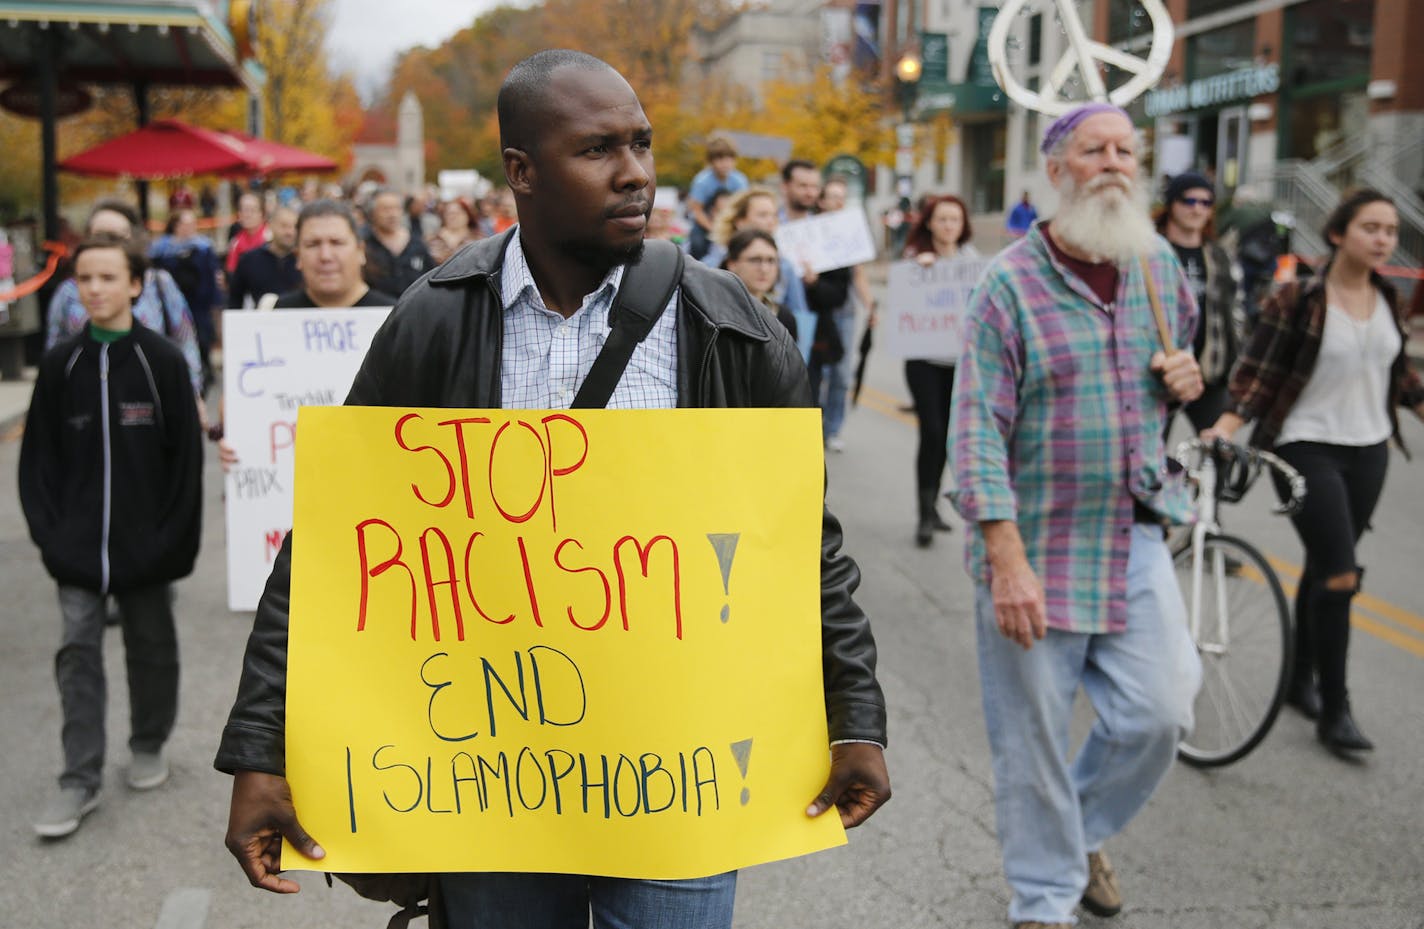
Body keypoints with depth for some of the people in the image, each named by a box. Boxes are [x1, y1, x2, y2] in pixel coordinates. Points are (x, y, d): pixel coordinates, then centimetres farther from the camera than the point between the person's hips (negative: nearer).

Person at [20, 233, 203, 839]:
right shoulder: (60, 363, 2)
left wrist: (176, 538, -8)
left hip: (146, 542, -1)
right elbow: (38, 455, 6)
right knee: (78, 652, -1)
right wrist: (49, 530, -3)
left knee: (151, 646, 12)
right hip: (77, 545, 2)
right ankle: (81, 779, 5)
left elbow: (187, 455, -5)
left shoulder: (163, 360, -5)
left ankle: (149, 746, 32)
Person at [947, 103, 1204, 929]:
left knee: (1161, 711, 4)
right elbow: (977, 425, -15)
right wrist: (1007, 559, -22)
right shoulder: (1012, 282, -11)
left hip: (1137, 534, 5)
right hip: (1035, 545, -4)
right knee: (1034, 737, 5)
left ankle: (1084, 831, 34)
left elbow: (1189, 350, 26)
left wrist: (1191, 377, -1)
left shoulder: (1160, 266, 6)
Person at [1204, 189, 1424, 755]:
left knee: (1323, 568, 14)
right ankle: (1334, 710, -1)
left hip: (1368, 450, 6)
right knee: (1339, 574, -11)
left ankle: (1301, 681, 29)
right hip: (1309, 448, -6)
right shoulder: (1298, 300, -13)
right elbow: (1257, 374, -13)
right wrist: (1224, 427, -24)